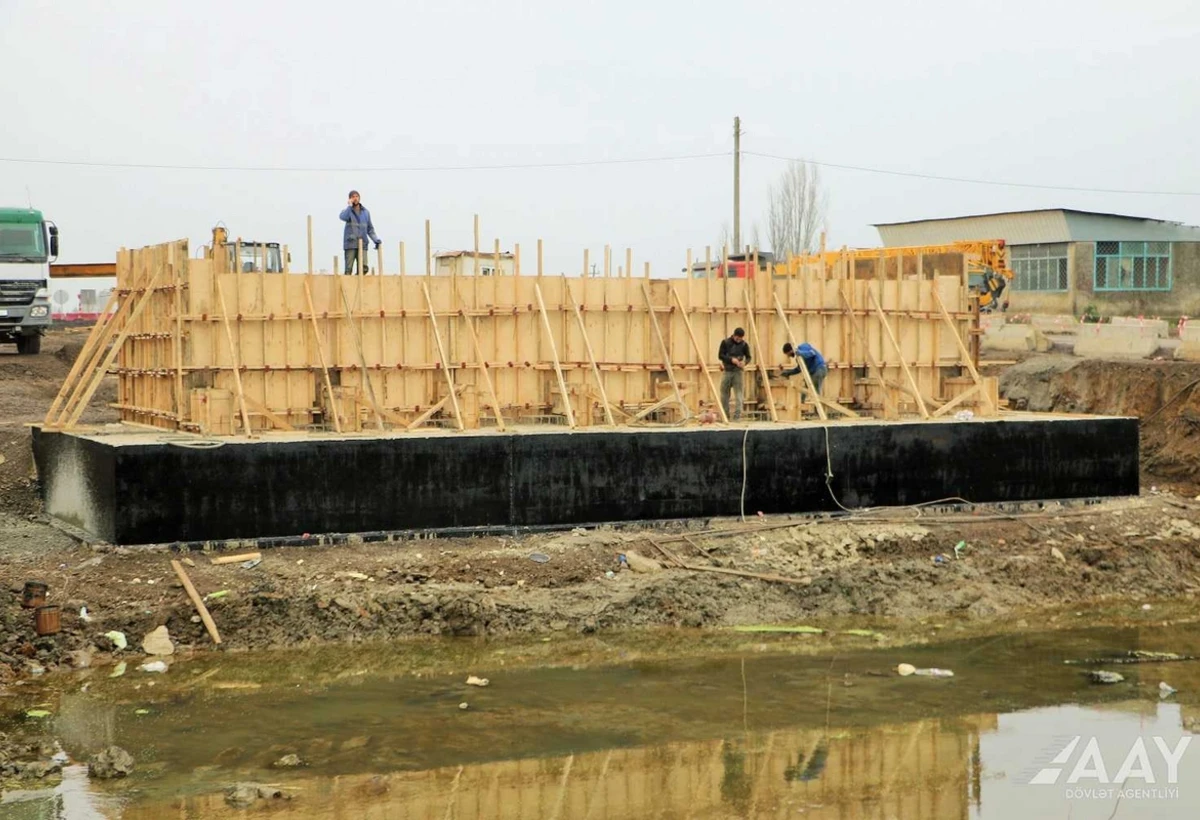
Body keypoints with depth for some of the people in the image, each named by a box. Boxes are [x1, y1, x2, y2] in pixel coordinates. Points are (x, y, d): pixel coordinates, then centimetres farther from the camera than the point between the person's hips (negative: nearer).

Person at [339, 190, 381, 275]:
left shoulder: (366, 212, 17)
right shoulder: (348, 211, 7)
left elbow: (370, 228, 21)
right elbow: (343, 217, -18)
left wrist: (376, 240, 8)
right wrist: (349, 206, -8)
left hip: (362, 244, 3)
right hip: (350, 244, -3)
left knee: (364, 268, -10)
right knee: (348, 269, -9)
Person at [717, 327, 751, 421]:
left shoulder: (744, 345, 0)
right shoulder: (725, 342, -2)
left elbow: (748, 357, 7)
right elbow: (720, 355, -2)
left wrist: (745, 362, -16)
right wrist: (731, 359, -17)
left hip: (738, 372, -1)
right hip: (727, 371, 1)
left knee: (739, 395, -8)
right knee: (724, 395, 5)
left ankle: (737, 417, -7)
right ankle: (725, 416, 16)